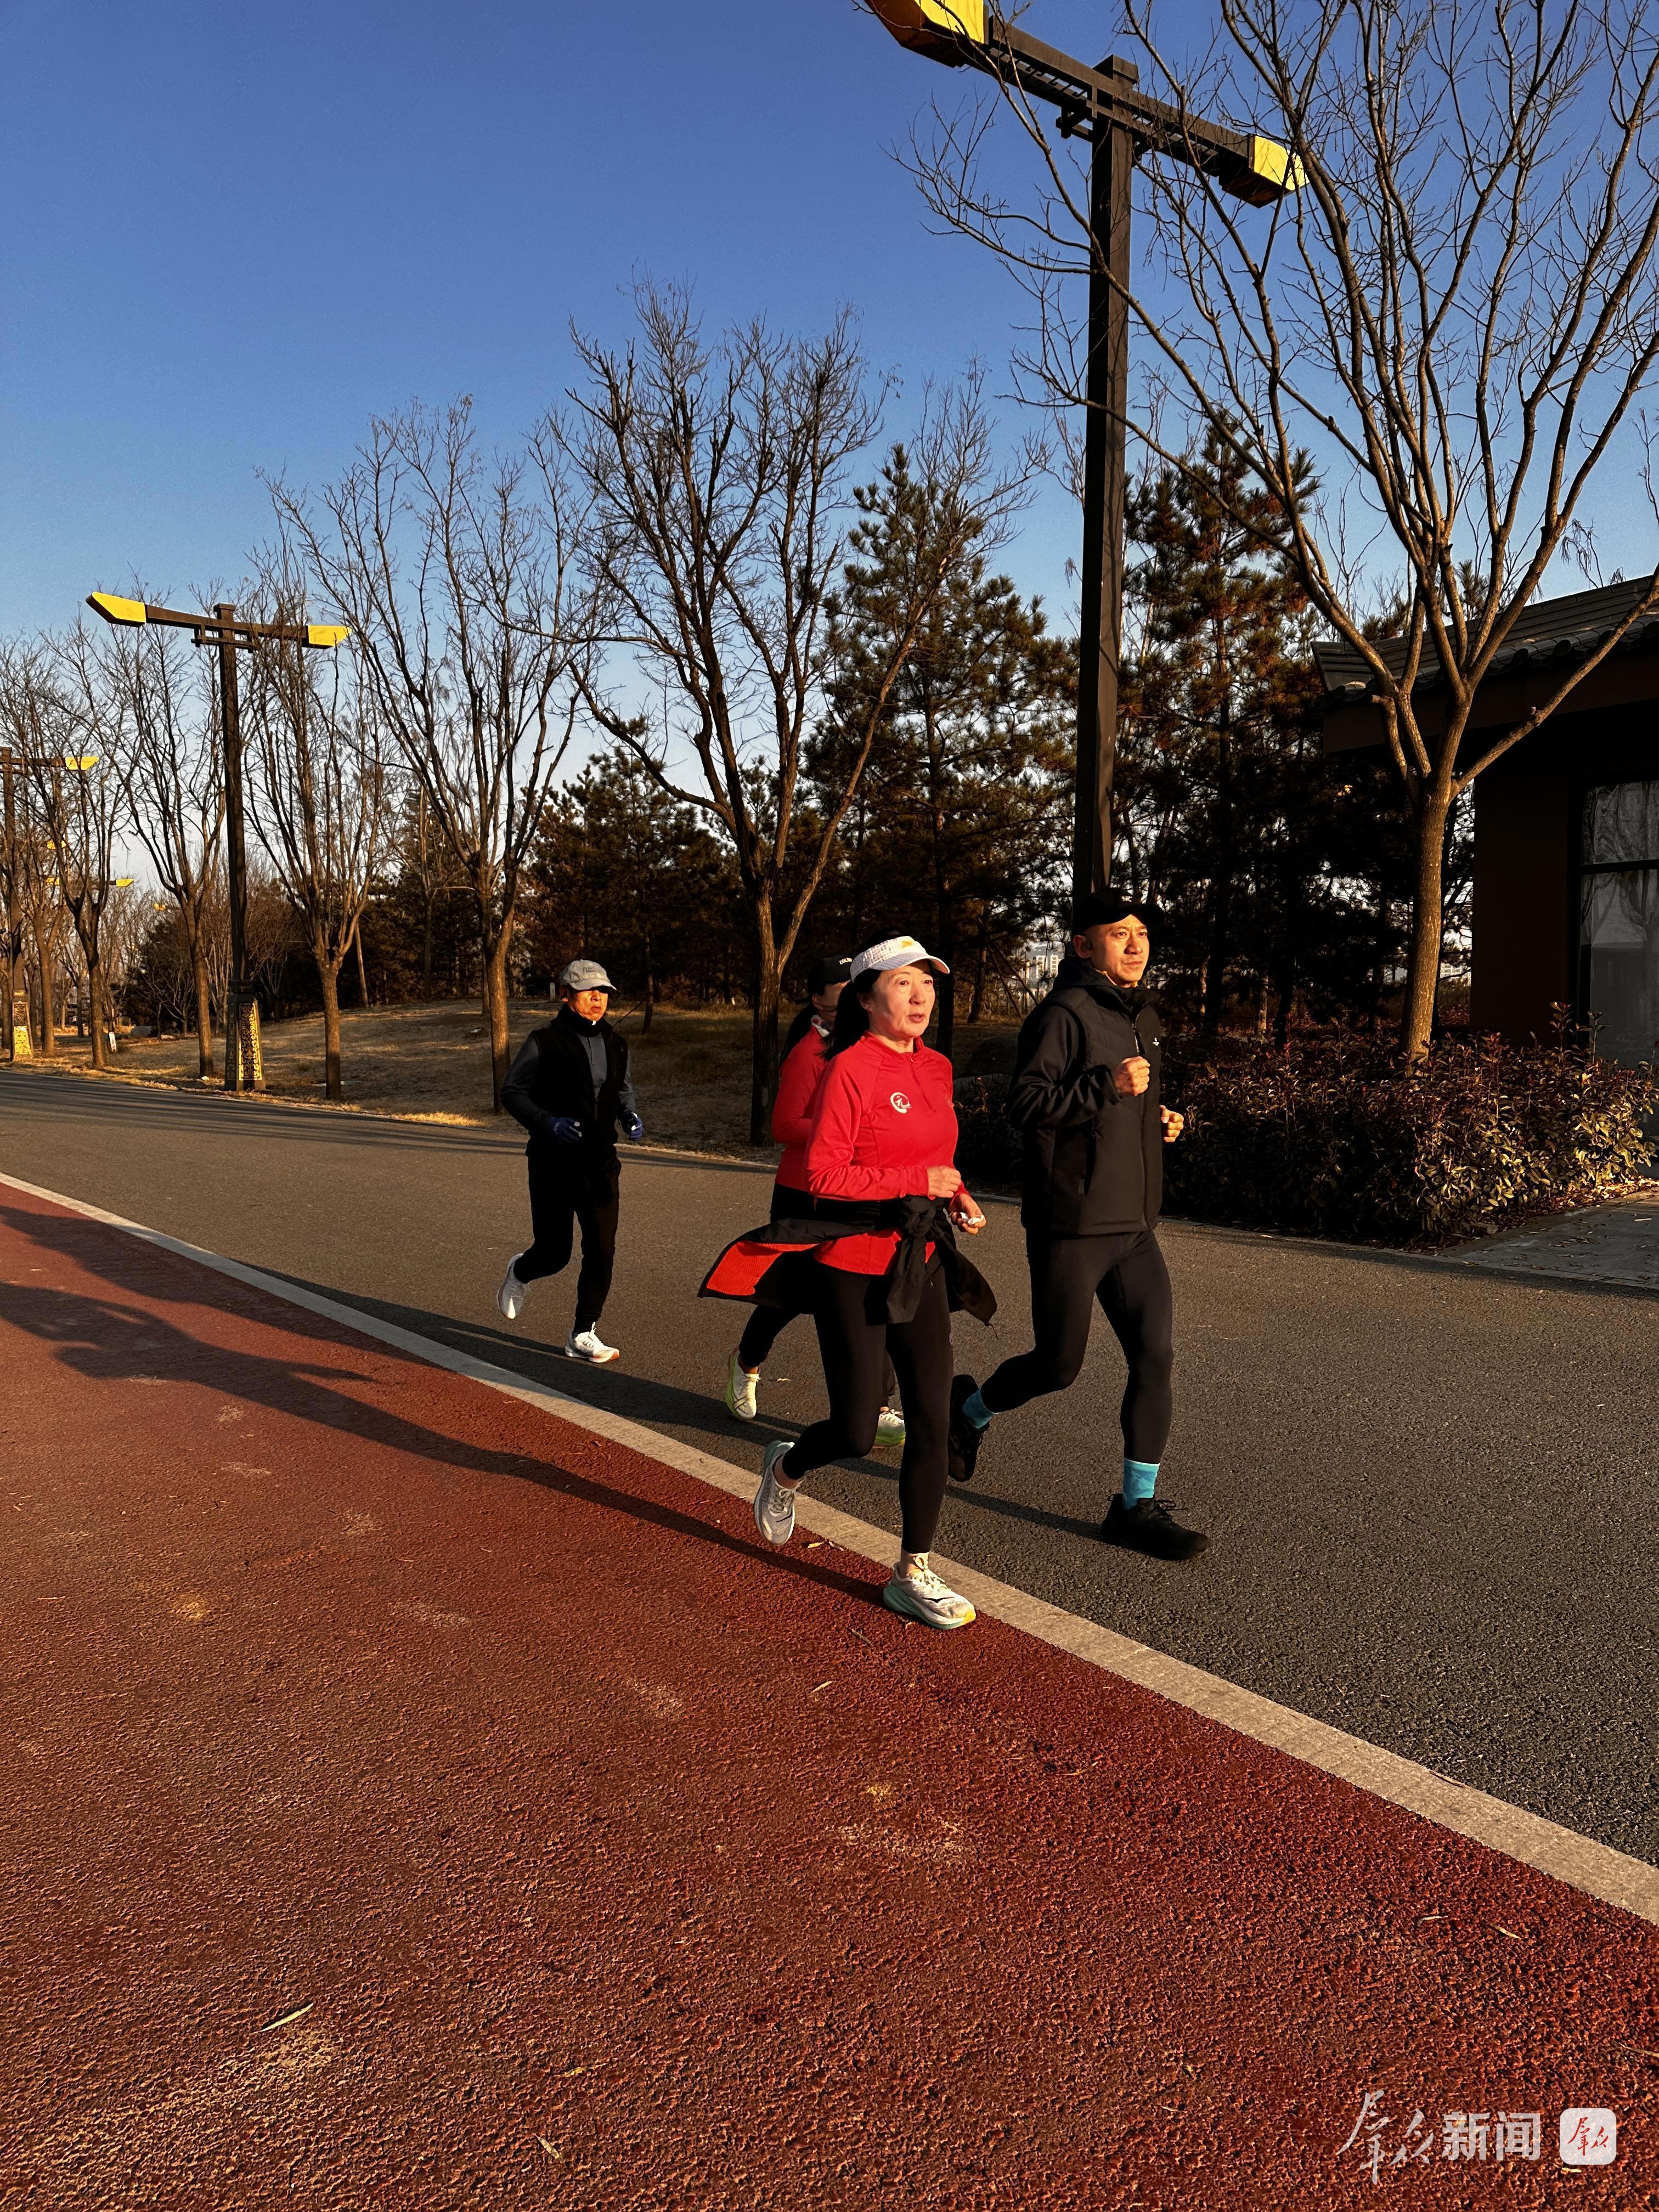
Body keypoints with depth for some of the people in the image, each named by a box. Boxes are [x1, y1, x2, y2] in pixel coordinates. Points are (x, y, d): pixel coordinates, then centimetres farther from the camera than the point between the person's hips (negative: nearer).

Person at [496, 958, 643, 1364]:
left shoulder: (615, 1044, 9)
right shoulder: (544, 1043, -8)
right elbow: (512, 1092, -4)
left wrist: (631, 1117, 2)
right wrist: (547, 1122, -19)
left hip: (601, 1163, 5)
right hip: (555, 1163, -5)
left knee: (602, 1251, -1)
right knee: (555, 1251, -1)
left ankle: (583, 1335, 12)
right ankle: (520, 1272, 36)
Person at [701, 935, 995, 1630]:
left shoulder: (935, 1069, 8)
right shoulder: (850, 1070, -14)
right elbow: (823, 1175, -18)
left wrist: (956, 1197, 5)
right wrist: (916, 1180, -20)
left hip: (922, 1265, 7)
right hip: (853, 1267, -6)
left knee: (932, 1423, 4)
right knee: (856, 1432, 2)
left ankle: (913, 1573, 17)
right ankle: (787, 1467, 37)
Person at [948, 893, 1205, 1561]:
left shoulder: (1144, 1018, 16)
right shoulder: (1063, 1014, -12)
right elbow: (1025, 1103, -21)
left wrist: (1158, 1119, 10)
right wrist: (1109, 1085, -28)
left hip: (1133, 1226, 8)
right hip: (1071, 1225, -8)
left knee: (1155, 1357, 1)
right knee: (1059, 1367, 3)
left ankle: (1137, 1507, 12)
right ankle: (968, 1411, 32)